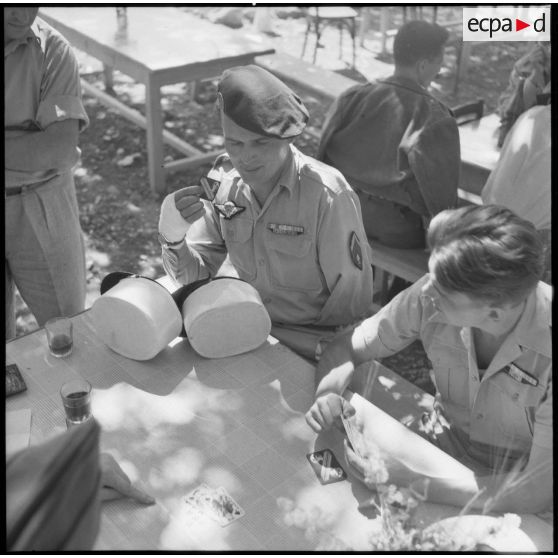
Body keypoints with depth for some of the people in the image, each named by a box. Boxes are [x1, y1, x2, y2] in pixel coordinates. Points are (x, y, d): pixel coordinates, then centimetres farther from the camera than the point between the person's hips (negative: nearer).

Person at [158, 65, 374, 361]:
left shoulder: (328, 196, -22)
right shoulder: (225, 180, -5)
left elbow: (353, 299, -13)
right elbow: (196, 275, -1)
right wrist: (172, 236, -22)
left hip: (305, 344, -5)